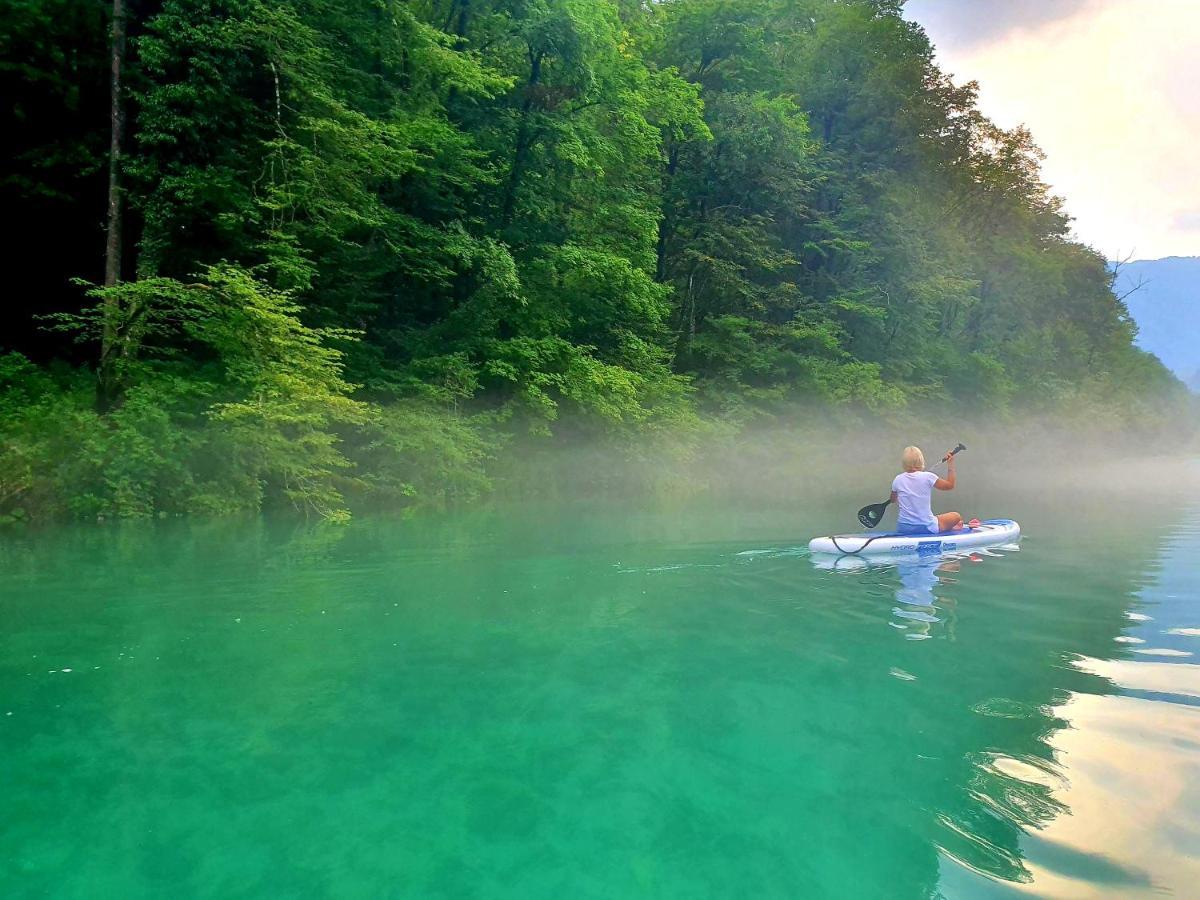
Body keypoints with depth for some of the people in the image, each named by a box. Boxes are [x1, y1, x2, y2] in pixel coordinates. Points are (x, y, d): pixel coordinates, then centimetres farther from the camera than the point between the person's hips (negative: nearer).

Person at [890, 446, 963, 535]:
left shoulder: (898, 480, -1)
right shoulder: (928, 477, -10)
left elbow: (893, 500, 17)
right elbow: (950, 485, 5)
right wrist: (951, 464, 13)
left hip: (902, 528, 2)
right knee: (956, 517, 19)